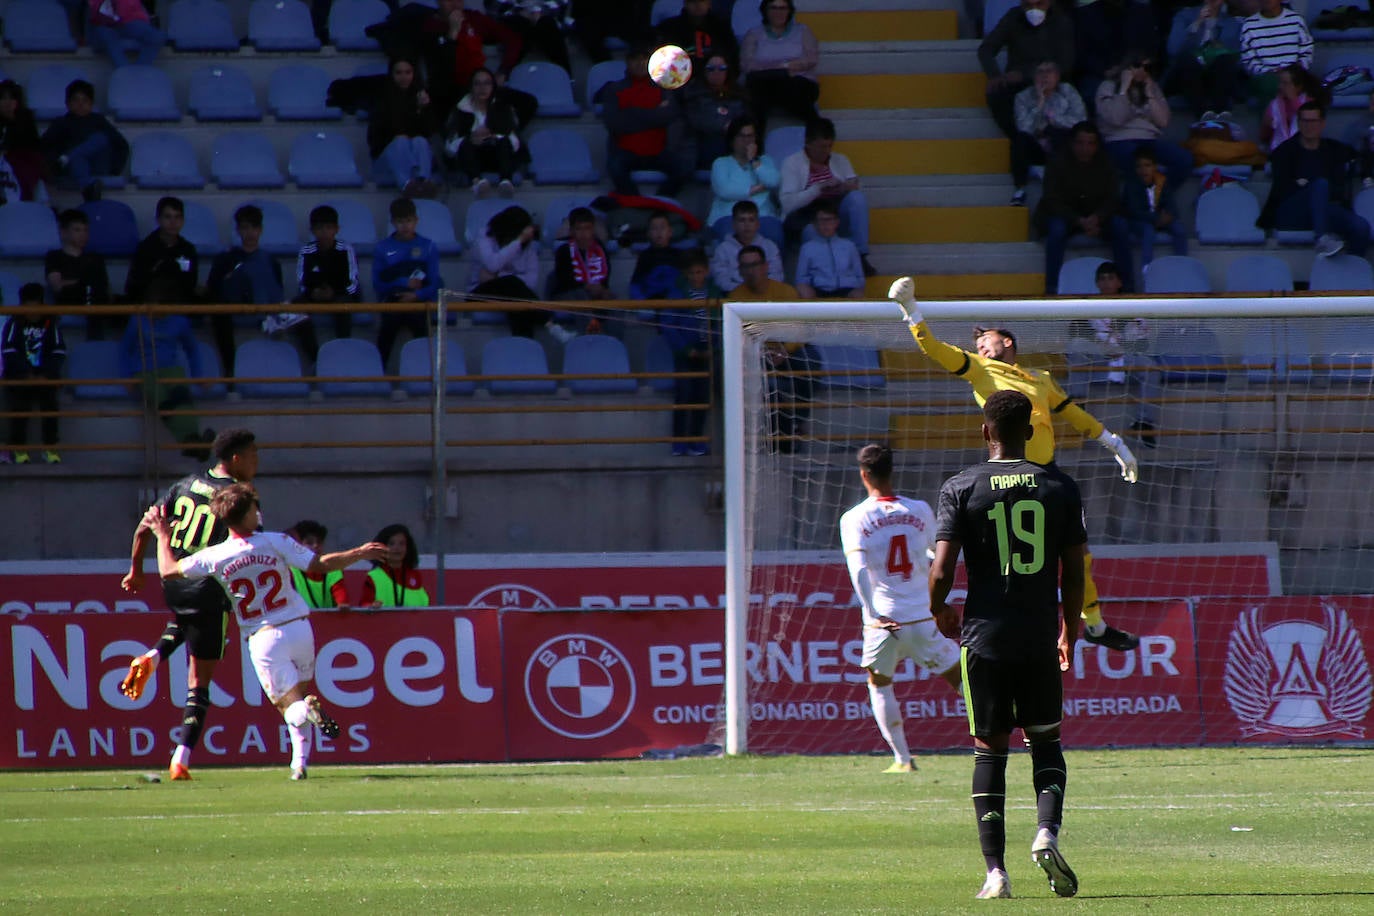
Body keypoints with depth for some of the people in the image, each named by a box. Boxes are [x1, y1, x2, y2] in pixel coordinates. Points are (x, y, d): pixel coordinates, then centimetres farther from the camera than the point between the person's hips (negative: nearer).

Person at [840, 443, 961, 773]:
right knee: (961, 680, 9)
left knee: (879, 685, 19)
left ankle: (903, 759, 13)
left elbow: (858, 569, -17)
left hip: (883, 620, -1)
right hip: (923, 616, 1)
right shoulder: (920, 510, 3)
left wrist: (872, 612, -18)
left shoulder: (854, 519, -4)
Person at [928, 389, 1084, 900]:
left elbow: (941, 572, -9)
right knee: (1046, 743, 14)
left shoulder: (961, 489, -3)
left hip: (984, 635, -1)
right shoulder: (1060, 488, 2)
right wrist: (1069, 632, 18)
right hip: (1040, 638, 1)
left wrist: (941, 612, 12)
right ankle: (1047, 831, -12)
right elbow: (1074, 574, 3)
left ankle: (996, 872, 0)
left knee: (989, 750, 6)